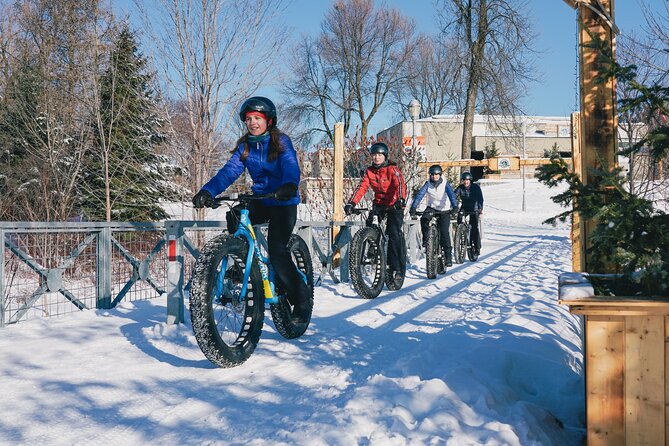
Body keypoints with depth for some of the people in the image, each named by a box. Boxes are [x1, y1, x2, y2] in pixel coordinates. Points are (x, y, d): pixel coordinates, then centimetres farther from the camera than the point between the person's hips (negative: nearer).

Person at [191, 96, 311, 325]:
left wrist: (289, 185, -50)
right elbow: (229, 171, -10)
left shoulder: (281, 141, -8)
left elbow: (291, 166, -26)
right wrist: (207, 191, -29)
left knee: (277, 251, -19)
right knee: (234, 216, -26)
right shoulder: (244, 146, 4)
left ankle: (301, 299, -3)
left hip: (283, 203, -5)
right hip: (259, 201, 5)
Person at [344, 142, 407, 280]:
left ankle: (396, 268, -11)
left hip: (394, 205, -5)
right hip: (379, 204, 5)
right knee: (370, 224, -17)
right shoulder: (370, 171, 2)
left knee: (394, 235, -14)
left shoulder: (392, 169, -12)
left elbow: (400, 184, -27)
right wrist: (351, 203, -24)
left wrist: (401, 199, -47)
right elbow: (362, 187, -9)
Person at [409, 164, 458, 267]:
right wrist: (413, 207, -35)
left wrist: (455, 206, -46)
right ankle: (425, 240, -10)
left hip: (444, 210, -2)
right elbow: (420, 194, -21)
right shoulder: (428, 184, -10)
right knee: (424, 219, -30)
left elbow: (451, 194, -28)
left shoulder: (445, 184, -13)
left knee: (444, 233, -11)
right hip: (432, 207, 2)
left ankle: (448, 255, -1)